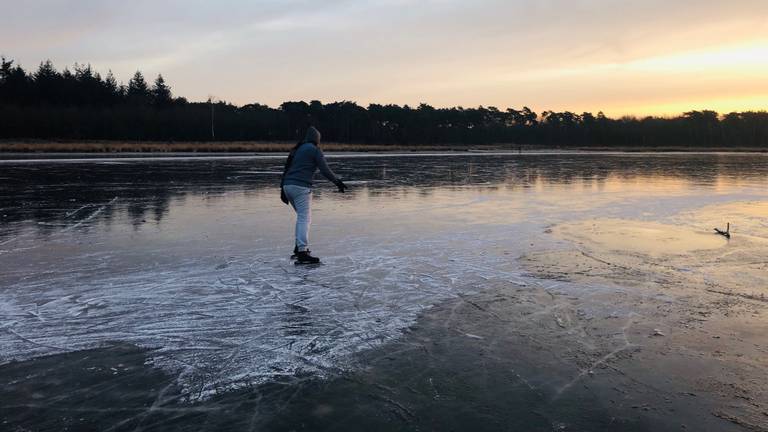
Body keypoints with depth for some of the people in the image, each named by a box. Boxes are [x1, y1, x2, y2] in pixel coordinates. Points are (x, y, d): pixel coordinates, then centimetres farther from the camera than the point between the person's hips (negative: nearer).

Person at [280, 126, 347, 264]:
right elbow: (324, 170, -6)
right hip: (301, 187, -8)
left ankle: (299, 247, 23)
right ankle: (302, 252, -22)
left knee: (302, 216, 21)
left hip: (288, 186, 8)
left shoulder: (297, 149, 21)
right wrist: (338, 182, 5)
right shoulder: (315, 149, -1)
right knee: (304, 218, -12)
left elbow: (287, 169, 20)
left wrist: (282, 189, 22)